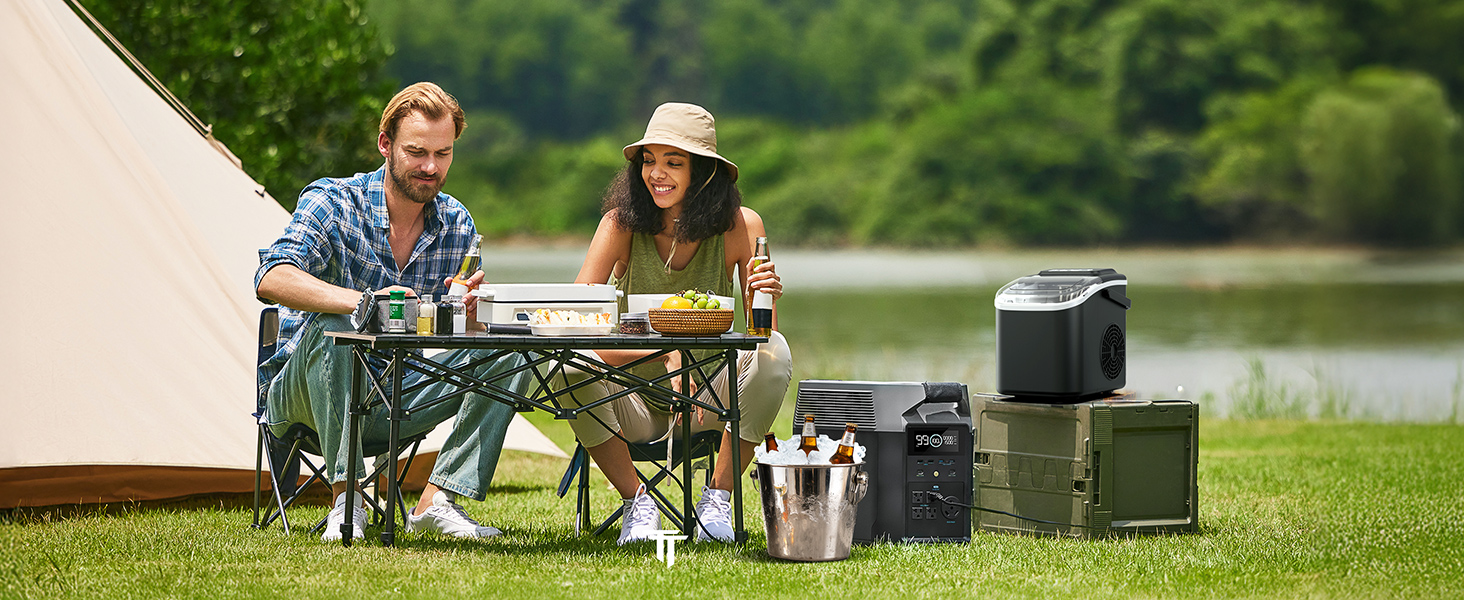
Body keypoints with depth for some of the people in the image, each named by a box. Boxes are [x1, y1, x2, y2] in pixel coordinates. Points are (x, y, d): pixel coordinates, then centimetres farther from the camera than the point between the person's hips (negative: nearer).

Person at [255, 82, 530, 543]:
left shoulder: (457, 224, 2)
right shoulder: (333, 203, -13)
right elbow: (271, 279, -31)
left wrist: (472, 308, -22)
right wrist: (363, 302, -46)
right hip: (304, 396, -5)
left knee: (510, 350, -13)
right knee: (330, 326, -37)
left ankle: (436, 503, -20)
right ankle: (345, 501, -31)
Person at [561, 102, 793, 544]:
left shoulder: (740, 227, -7)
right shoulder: (622, 224, -10)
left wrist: (762, 300, -33)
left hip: (707, 399, 1)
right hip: (633, 402, 0)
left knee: (775, 352, -27)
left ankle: (718, 498, -14)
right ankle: (637, 501, -12)